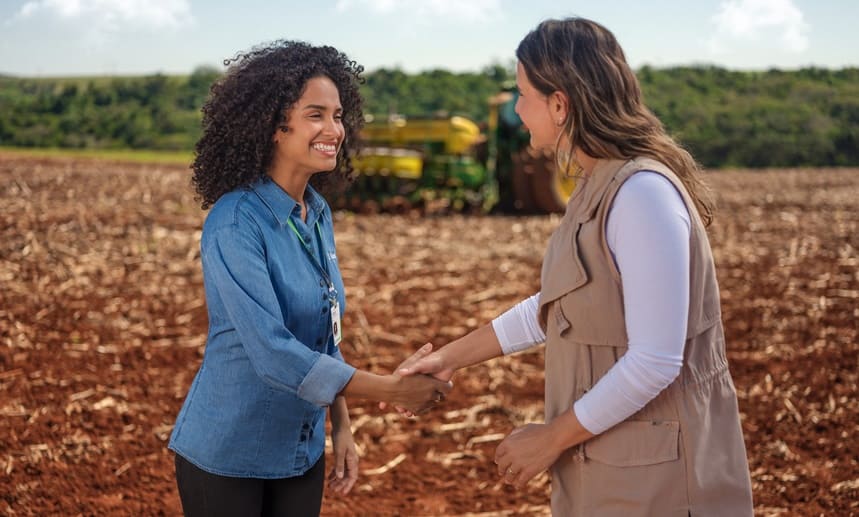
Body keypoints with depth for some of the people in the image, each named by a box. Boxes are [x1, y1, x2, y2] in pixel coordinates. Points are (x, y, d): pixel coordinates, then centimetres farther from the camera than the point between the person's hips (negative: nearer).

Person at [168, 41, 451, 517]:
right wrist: (390, 390, -25)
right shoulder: (235, 223, -20)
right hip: (227, 456, -6)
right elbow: (271, 350, -27)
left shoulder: (318, 214, 2)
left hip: (301, 452, 6)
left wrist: (341, 426, 4)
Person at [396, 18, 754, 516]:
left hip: (654, 475, -9)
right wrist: (450, 357, 16)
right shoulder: (597, 187, 7)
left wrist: (551, 439, -16)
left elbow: (655, 363, -26)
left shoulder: (643, 192, -23)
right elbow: (552, 307, 17)